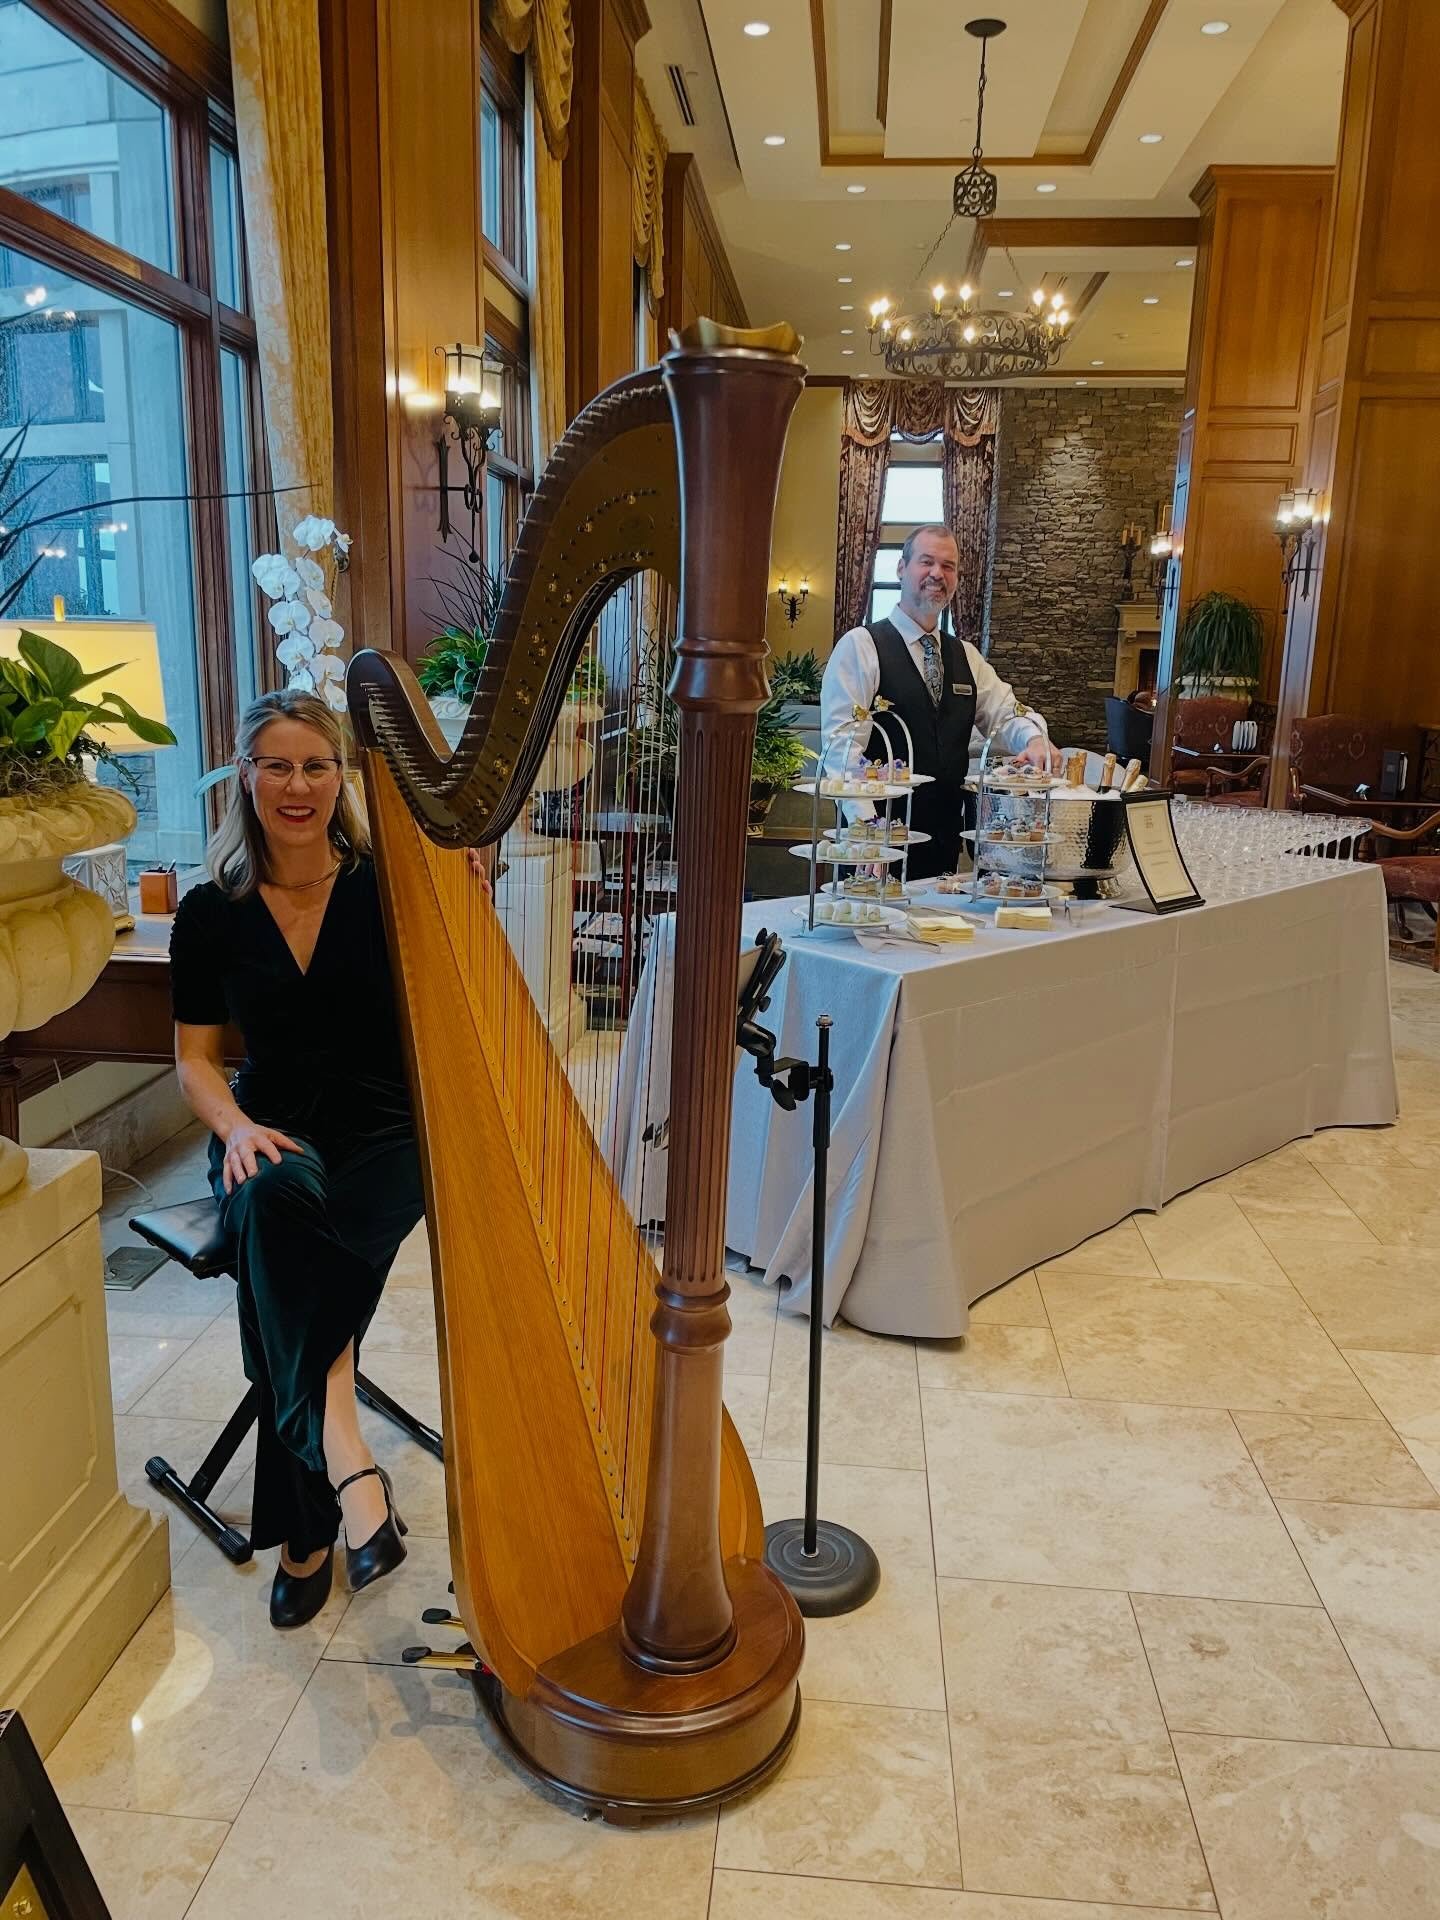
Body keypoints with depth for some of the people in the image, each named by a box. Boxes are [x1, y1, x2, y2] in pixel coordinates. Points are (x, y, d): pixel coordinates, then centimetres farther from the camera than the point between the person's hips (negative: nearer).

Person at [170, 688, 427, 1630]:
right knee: (277, 1197, -35)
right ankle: (346, 1460, -33)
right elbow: (196, 1058, 7)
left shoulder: (387, 887, -2)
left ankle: (305, 1536, -19)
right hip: (273, 1134, 2)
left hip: (385, 1132, -1)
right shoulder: (212, 912, 3)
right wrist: (238, 1128, -13)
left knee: (280, 1268, -30)